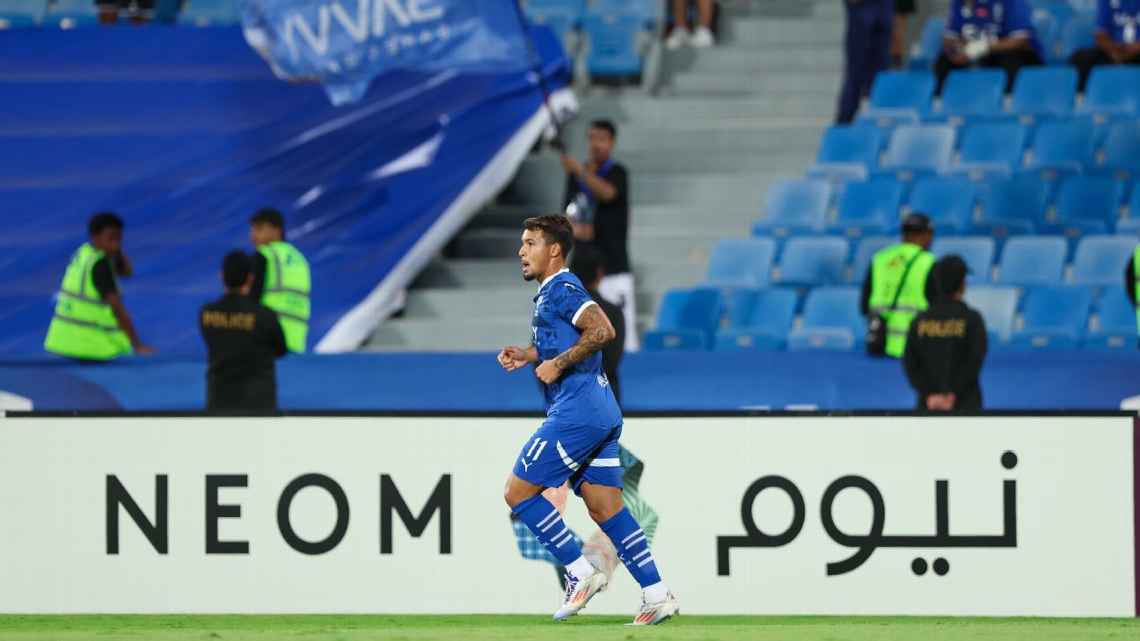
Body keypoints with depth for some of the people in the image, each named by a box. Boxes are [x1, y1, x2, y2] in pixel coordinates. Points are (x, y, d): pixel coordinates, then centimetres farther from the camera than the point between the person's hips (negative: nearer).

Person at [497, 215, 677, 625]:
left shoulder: (561, 288, -10)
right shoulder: (552, 292, 21)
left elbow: (602, 331, -24)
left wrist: (557, 364, -18)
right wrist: (526, 356, 17)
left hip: (577, 412, -10)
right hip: (601, 414, 10)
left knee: (518, 492, -5)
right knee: (605, 506, 7)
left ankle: (580, 572, -4)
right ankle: (656, 594, 2)